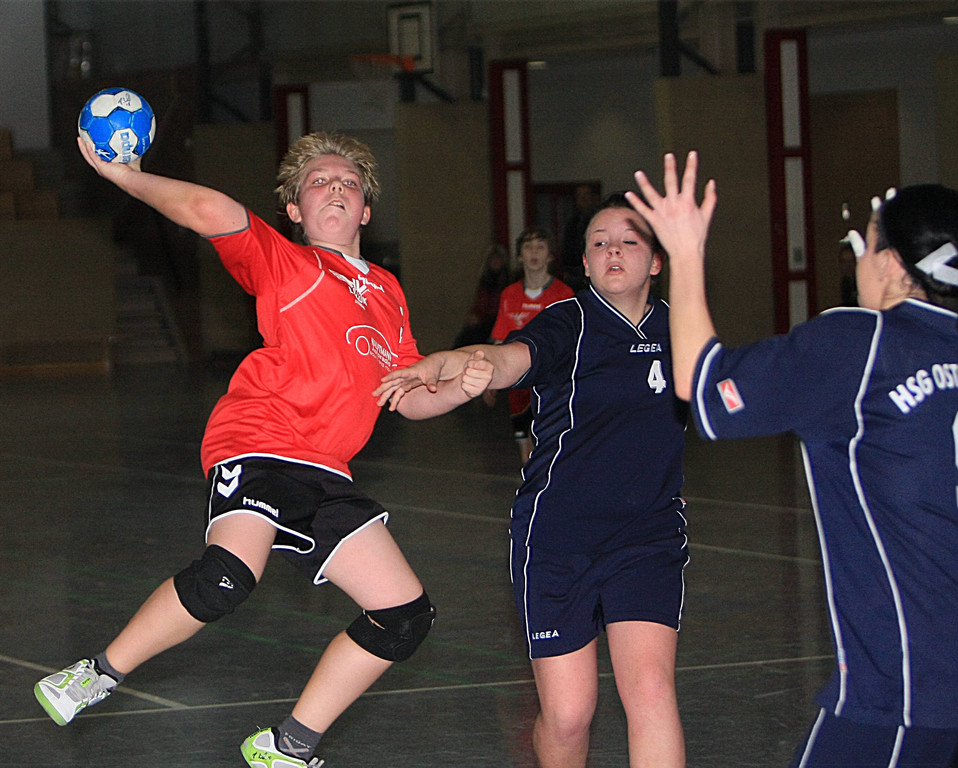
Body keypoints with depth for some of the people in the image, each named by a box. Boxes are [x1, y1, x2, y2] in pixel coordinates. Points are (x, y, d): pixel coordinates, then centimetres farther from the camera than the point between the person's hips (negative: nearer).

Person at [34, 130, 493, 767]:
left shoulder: (388, 293, 25)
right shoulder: (283, 261, 6)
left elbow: (411, 396, 26)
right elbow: (215, 213, -14)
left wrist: (460, 386, 7)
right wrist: (124, 175, -13)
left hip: (325, 474, 7)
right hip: (260, 442, -7)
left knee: (406, 614, 1)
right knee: (229, 575, -33)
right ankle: (99, 675, -12)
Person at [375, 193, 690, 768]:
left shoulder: (675, 328, 6)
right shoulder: (569, 323, -7)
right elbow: (511, 358, -30)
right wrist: (448, 364, -48)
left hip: (649, 536, 2)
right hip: (557, 536, -2)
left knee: (650, 688, -19)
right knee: (567, 714, -2)